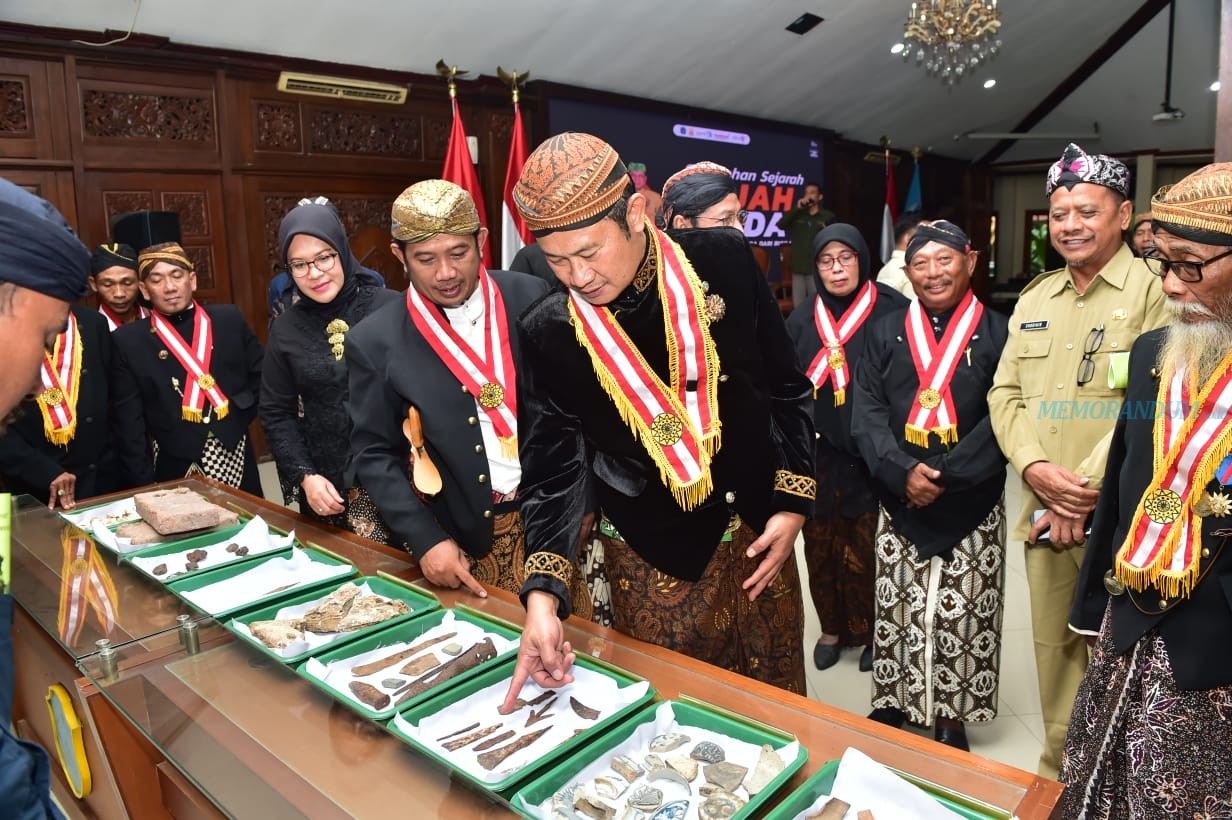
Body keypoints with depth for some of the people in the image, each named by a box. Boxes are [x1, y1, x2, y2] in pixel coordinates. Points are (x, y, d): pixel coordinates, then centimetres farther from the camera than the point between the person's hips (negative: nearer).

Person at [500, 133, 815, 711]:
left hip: (760, 531, 2)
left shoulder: (724, 262, -11)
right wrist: (543, 592, -22)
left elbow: (786, 386, -1)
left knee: (780, 696, 20)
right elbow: (554, 466, -11)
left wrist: (792, 502, -3)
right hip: (653, 555, -2)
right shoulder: (548, 332, -13)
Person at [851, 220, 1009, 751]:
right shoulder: (885, 333, 6)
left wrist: (945, 476, -16)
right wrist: (903, 472, -15)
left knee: (963, 616, 7)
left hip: (972, 507, -2)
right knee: (897, 609, 11)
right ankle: (891, 701, 30)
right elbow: (867, 414, -1)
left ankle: (953, 715, 26)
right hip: (899, 502, 2)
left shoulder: (997, 334, -1)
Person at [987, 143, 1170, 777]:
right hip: (1042, 514, 5)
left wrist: (1088, 488, -16)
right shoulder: (1034, 299, 14)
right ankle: (1057, 778, 31)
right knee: (1056, 653, 15)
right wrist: (1036, 468, -7)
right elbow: (1005, 393, 10)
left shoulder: (1154, 290, -5)